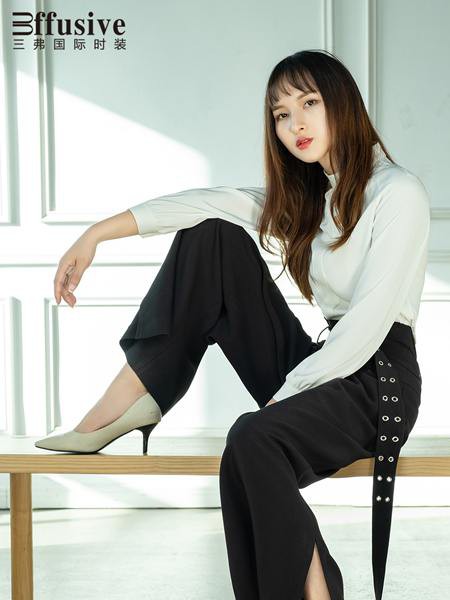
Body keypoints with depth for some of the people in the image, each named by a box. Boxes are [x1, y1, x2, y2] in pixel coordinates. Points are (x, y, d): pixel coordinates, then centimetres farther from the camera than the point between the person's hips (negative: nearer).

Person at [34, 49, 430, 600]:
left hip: (378, 381, -7)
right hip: (320, 365, 7)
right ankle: (127, 402, -10)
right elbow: (210, 203, -1)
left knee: (253, 438, -37)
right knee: (212, 236, -3)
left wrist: (285, 395, -14)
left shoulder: (397, 193, -9)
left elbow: (367, 326, -17)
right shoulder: (304, 195, 14)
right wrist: (97, 233, -9)